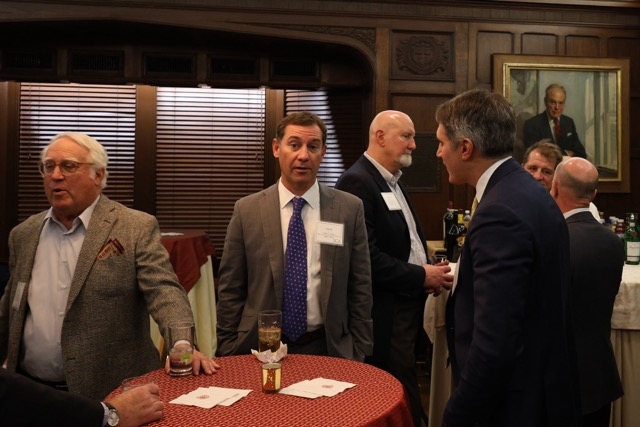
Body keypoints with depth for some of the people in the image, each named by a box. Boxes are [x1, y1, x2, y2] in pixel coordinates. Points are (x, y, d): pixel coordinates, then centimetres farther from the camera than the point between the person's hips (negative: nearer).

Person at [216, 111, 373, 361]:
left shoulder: (350, 209, -4)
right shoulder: (246, 210, -3)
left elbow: (360, 289, 0)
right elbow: (230, 290, 0)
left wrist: (360, 352, -1)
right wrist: (228, 351, -2)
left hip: (328, 349, 0)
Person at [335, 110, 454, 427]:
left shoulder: (394, 182, 14)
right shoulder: (357, 181, -17)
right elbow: (367, 257, -24)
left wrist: (430, 271, 1)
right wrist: (422, 276, -15)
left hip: (408, 306, 9)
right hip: (386, 314, -9)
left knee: (401, 396, 17)